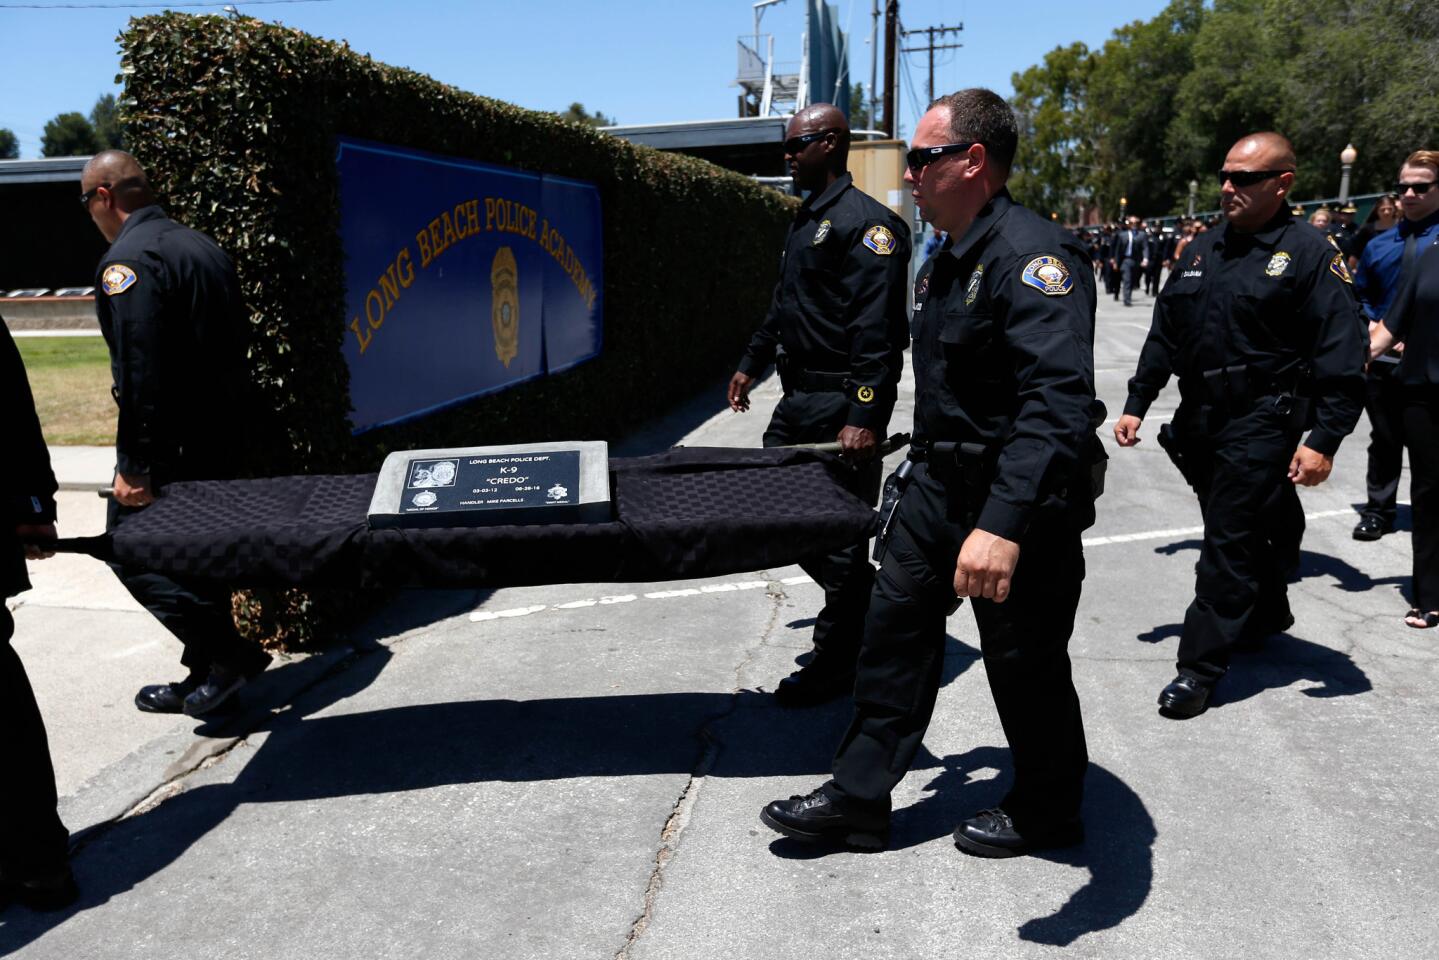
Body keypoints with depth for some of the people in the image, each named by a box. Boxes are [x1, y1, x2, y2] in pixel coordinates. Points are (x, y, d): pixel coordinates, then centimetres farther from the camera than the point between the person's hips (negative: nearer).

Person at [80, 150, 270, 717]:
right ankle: (206, 677, 25)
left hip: (170, 445, -9)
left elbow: (139, 373, -22)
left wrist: (135, 465, -20)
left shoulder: (125, 261, -14)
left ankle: (228, 653, -2)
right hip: (222, 440, 9)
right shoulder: (202, 246, 13)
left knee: (131, 551, 3)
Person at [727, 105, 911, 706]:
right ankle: (861, 601, 32)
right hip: (799, 397, 10)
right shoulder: (806, 219, 17)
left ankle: (836, 662, 14)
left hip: (840, 403, -10)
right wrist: (752, 363, 28)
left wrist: (864, 416, -26)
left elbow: (877, 329, -21)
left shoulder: (866, 221, -13)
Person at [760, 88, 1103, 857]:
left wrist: (1004, 525, -45)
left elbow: (1057, 404, -36)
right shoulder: (949, 259, 10)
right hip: (941, 481, 9)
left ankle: (1047, 813, 32)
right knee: (895, 626, 11)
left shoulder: (1031, 255, -22)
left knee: (1023, 663, 7)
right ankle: (858, 799, 24)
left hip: (1018, 503, -9)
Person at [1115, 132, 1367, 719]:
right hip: (1199, 419, 6)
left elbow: (1342, 355, -13)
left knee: (1229, 540, -5)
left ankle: (1201, 666, 1)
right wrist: (1137, 403, 10)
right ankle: (1265, 615, 42)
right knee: (1246, 528, 20)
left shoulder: (1309, 253, -8)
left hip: (1261, 421, -6)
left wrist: (1325, 440, -19)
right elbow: (1165, 333, 15)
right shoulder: (1203, 250, 11)